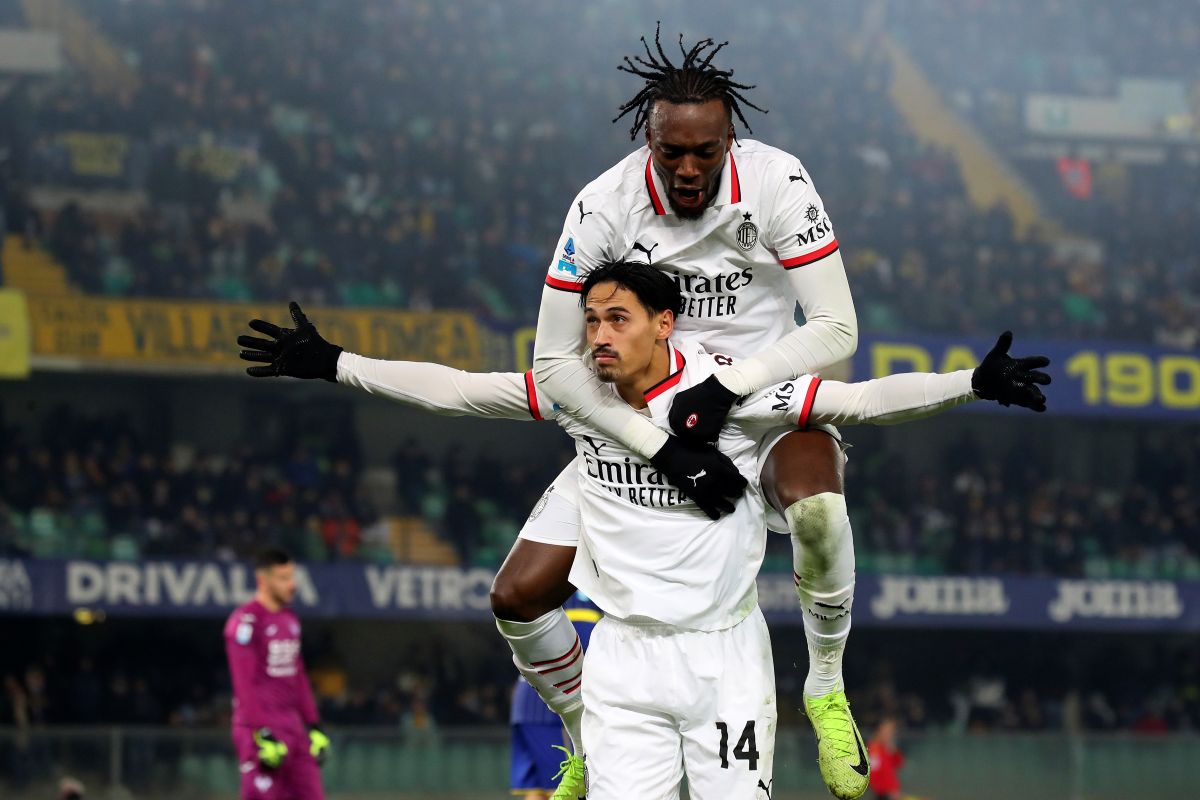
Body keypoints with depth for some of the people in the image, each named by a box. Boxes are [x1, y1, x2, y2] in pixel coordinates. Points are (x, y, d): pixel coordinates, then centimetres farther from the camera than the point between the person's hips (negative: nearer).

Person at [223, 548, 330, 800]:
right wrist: (263, 735, -20)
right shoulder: (245, 621, -10)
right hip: (262, 729, -8)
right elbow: (245, 683, -15)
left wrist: (313, 725, 16)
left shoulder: (290, 619, 16)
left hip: (293, 727, 8)